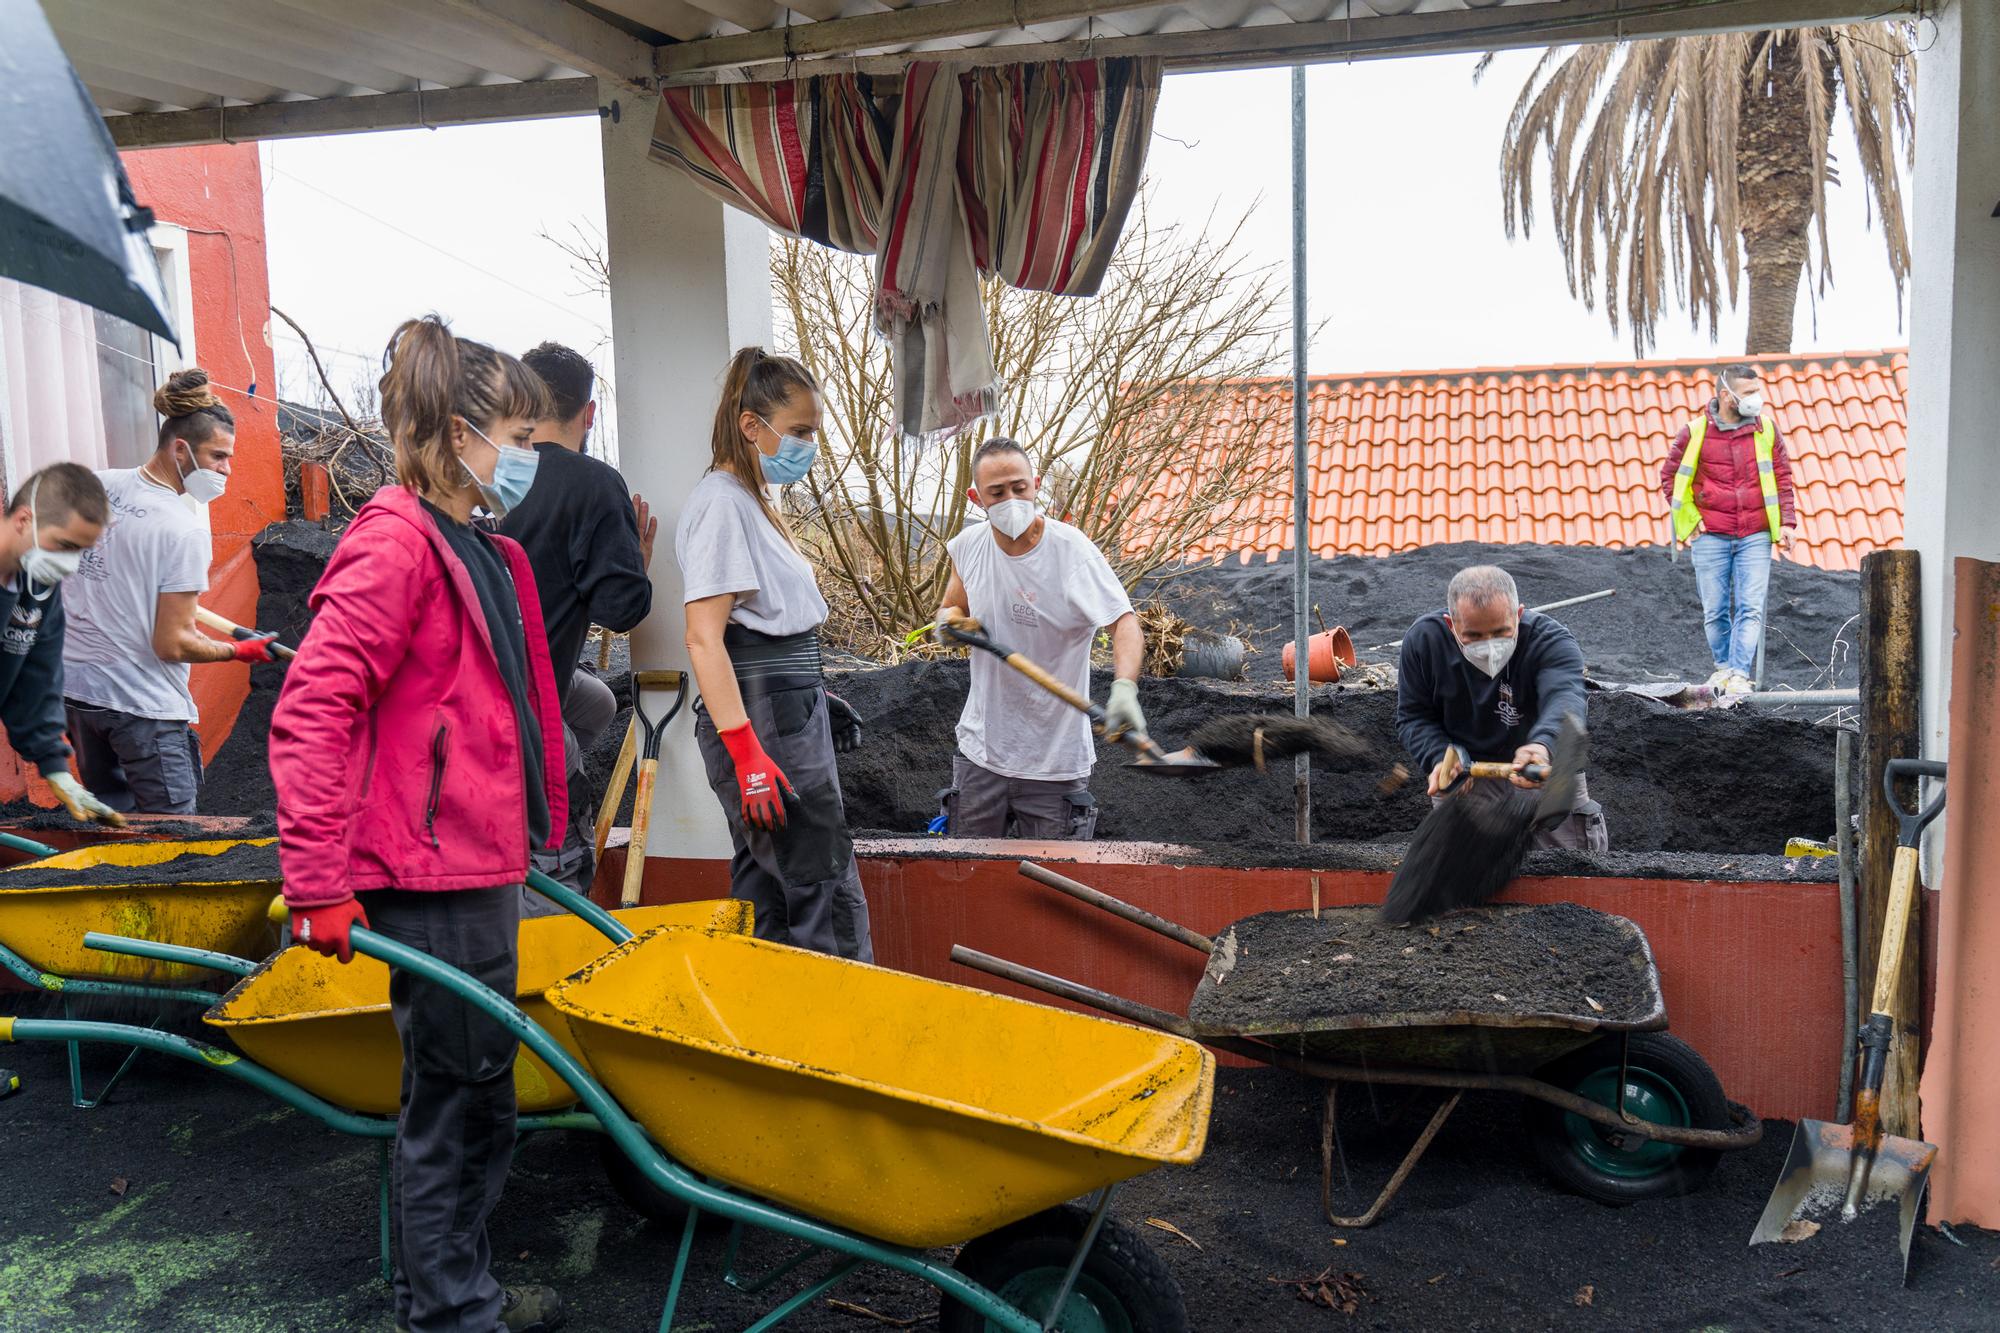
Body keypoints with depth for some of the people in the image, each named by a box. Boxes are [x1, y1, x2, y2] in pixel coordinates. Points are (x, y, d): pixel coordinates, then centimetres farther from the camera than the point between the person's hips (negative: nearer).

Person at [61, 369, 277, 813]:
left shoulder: (95, 486, 2)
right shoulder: (185, 530, -18)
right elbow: (172, 645, -18)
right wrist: (240, 651, -4)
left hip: (74, 686, 8)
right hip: (143, 703, -8)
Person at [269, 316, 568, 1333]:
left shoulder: (487, 558, 14)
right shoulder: (396, 545, -15)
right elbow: (309, 713, -21)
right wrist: (319, 884, -23)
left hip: (484, 866, 9)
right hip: (431, 878, -9)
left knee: (479, 1091, 18)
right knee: (452, 1093, 3)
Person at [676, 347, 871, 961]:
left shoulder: (754, 501, 18)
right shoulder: (720, 502, -12)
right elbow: (704, 638, -19)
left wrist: (819, 698, 21)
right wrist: (746, 752, -25)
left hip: (790, 708, 10)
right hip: (762, 717, -10)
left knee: (765, 892, 13)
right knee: (829, 894, -7)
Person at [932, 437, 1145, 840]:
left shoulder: (1072, 550, -17)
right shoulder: (968, 546, -1)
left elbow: (1124, 622, -27)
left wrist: (1124, 687, -46)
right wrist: (948, 620, -8)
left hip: (1055, 760, -4)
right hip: (981, 749, 4)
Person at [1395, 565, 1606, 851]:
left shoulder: (1551, 641, -27)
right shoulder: (1423, 640, -18)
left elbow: (1564, 698, -47)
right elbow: (1413, 717, -8)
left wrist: (1543, 744, -69)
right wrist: (1441, 759, -28)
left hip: (1549, 765, -1)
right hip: (1465, 768, 1)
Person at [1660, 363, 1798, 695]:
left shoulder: (1765, 427, 3)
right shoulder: (1695, 431, -3)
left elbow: (1782, 475, 9)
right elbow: (1669, 475, 8)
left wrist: (1787, 521, 3)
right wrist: (1689, 518, 1)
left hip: (1756, 536, 1)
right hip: (1710, 537, -1)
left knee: (1751, 608, -7)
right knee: (1715, 611, 6)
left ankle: (1740, 674, -7)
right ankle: (1724, 665, 24)